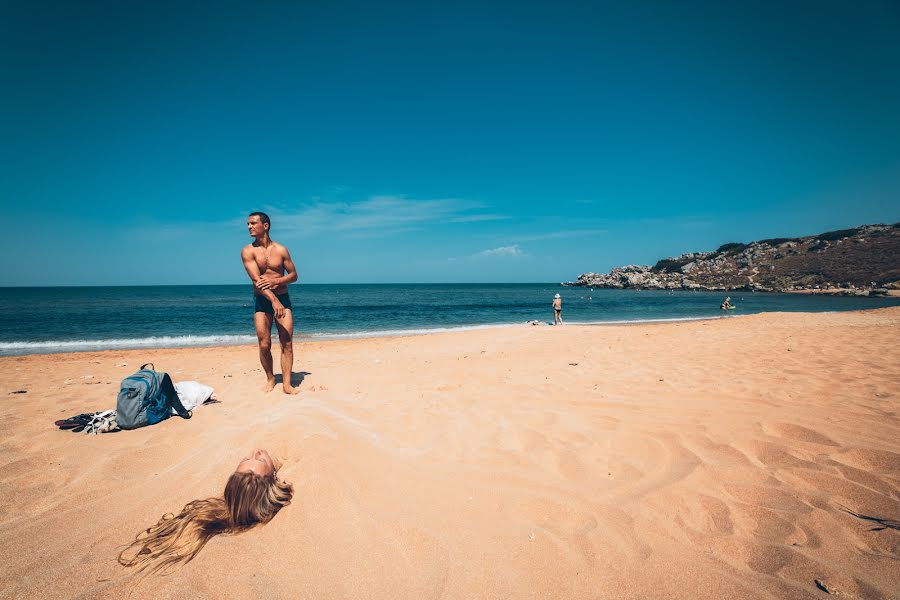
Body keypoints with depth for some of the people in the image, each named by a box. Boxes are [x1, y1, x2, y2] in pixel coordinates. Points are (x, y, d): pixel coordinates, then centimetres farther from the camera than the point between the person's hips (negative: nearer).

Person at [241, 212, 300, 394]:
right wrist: (274, 301, -26)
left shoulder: (281, 250, 1)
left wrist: (275, 280, -15)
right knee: (264, 345, 1)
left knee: (287, 343, -4)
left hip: (283, 299, 1)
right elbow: (256, 280, -15)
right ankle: (270, 379, 21)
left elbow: (293, 275, 6)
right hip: (261, 301, -1)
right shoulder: (248, 251, -4)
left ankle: (286, 384, 0)